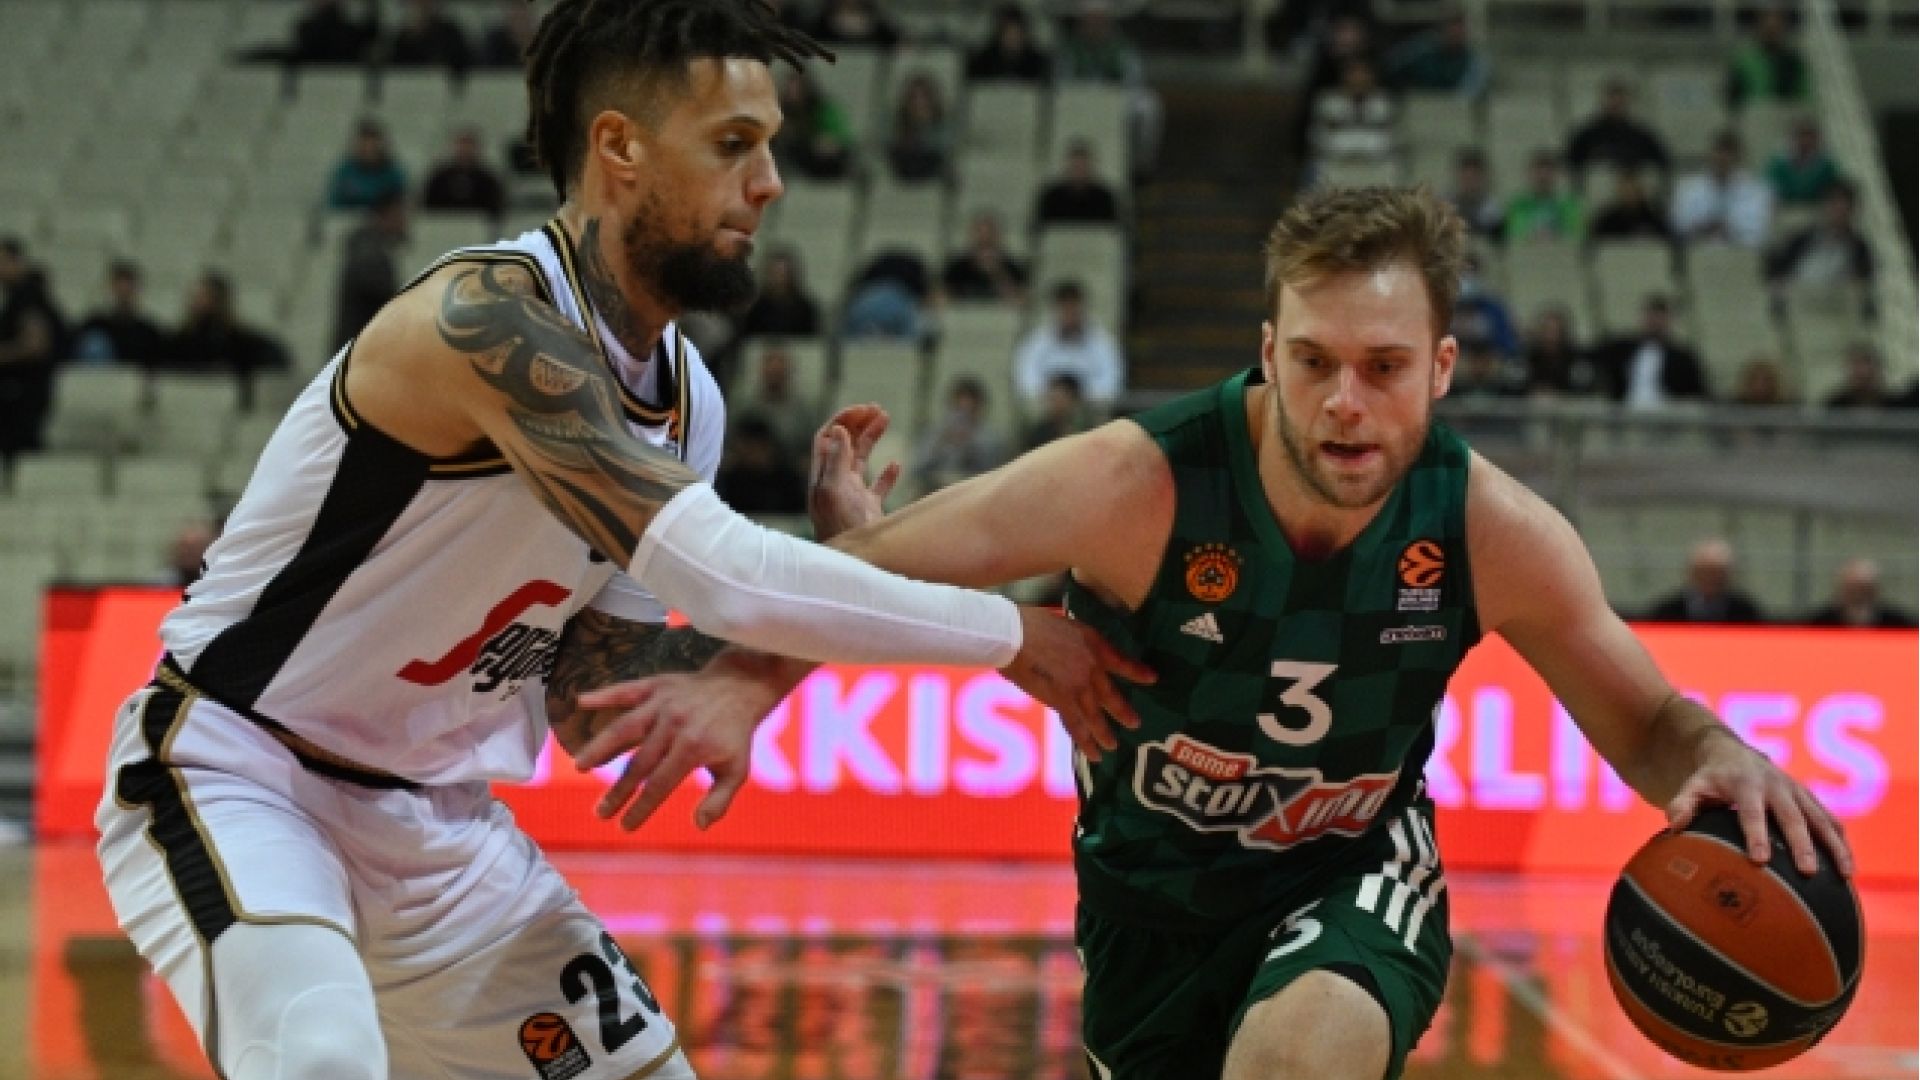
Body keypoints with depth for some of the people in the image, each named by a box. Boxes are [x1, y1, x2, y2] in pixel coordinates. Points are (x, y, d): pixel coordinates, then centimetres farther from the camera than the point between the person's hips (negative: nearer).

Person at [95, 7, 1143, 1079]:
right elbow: (722, 575, -34)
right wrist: (1011, 633, -24)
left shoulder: (689, 404, 2)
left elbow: (589, 706, 5)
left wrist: (831, 556, -4)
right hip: (235, 775, -9)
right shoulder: (493, 315, -25)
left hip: (434, 820, 9)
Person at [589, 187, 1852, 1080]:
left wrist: (1721, 760, -28)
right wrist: (751, 679, -40)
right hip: (1154, 886, 1)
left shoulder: (1496, 533, -20)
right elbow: (870, 569, -21)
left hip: (1356, 875, -1)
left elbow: (1643, 719, -5)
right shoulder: (1136, 486, -28)